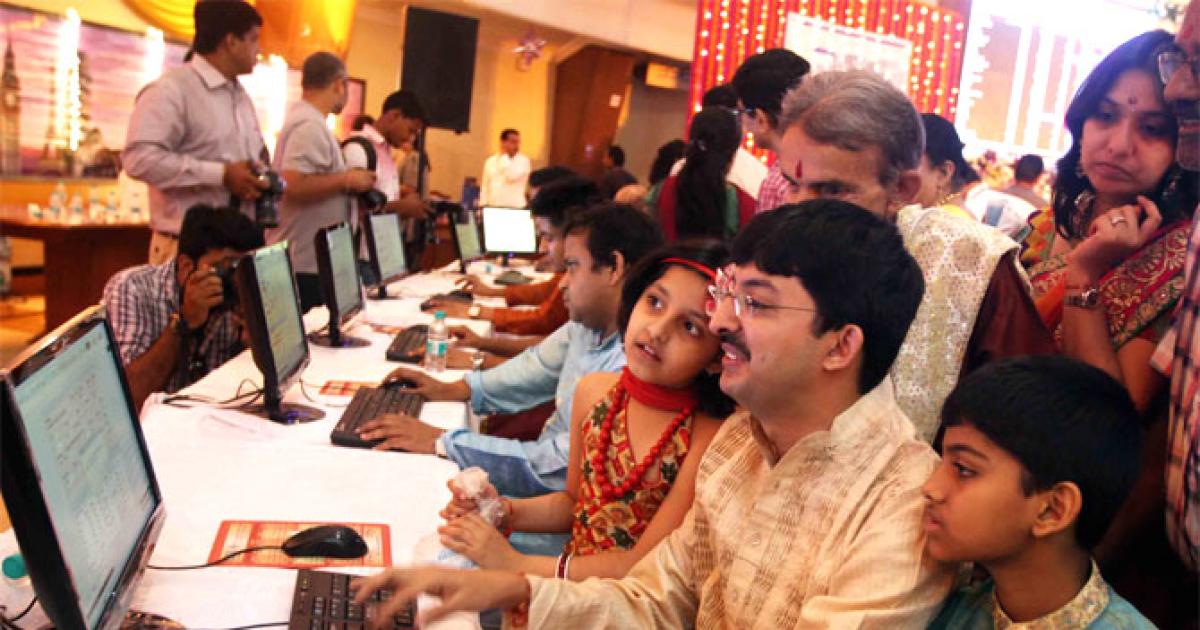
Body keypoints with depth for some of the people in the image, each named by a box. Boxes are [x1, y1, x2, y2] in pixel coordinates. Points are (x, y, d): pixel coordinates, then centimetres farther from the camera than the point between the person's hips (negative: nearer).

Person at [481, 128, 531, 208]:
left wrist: (504, 157, -7)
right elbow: (485, 187, 14)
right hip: (493, 207, 3)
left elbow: (512, 176, -18)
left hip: (515, 208, -3)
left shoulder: (523, 161, -1)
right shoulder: (491, 161, 11)